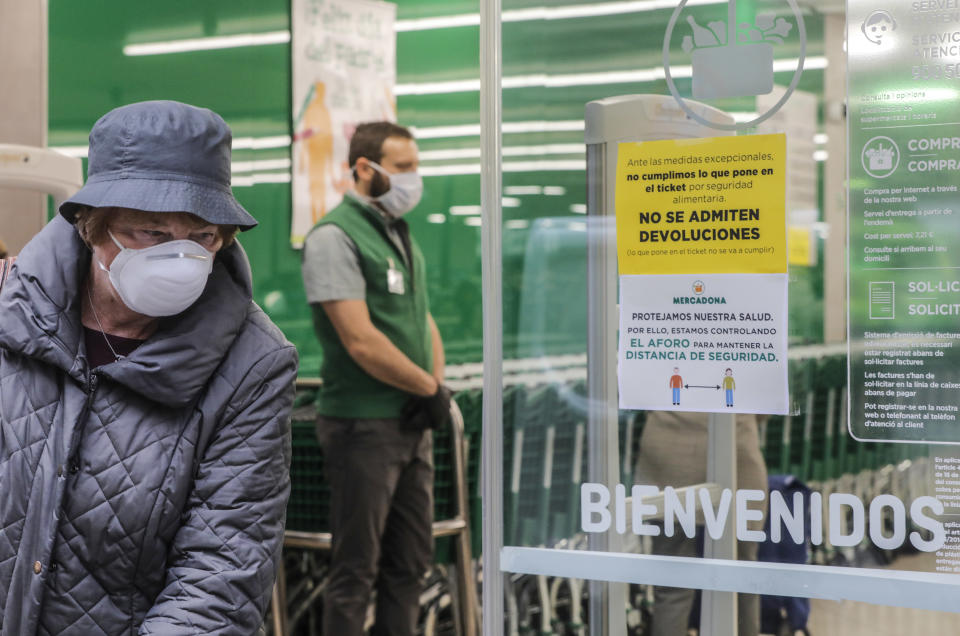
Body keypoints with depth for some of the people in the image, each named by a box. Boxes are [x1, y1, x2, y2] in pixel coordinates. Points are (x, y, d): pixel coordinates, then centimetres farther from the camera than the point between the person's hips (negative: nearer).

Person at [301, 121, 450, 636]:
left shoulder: (399, 235, 14)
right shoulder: (335, 236, -13)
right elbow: (362, 342, -21)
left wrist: (438, 386, -2)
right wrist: (431, 389, -13)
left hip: (413, 424, 8)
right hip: (363, 425, -8)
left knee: (411, 561, 15)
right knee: (357, 569, 0)